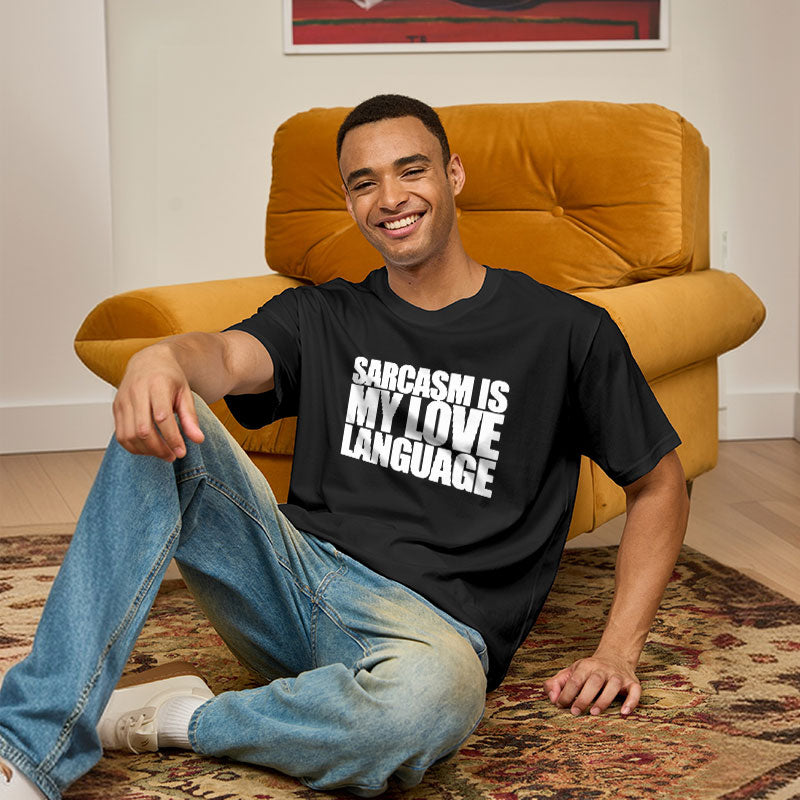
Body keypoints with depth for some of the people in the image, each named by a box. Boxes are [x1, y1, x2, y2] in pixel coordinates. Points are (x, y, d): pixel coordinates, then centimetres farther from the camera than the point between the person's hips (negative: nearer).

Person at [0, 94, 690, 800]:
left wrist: (617, 651, 1)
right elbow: (230, 358, -7)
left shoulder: (566, 331, 6)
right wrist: (161, 359, -32)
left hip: (433, 625, -3)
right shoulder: (322, 317, 15)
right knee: (159, 425, -20)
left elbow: (660, 484, 12)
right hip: (293, 576, 4)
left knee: (428, 696, -42)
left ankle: (177, 717, -14)